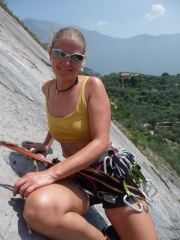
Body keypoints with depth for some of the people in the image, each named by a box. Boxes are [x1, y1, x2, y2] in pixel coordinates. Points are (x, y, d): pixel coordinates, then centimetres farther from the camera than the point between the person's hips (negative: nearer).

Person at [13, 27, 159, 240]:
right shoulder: (47, 89, 6)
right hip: (73, 175, 3)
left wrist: (52, 173, -27)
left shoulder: (92, 85, -9)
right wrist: (46, 144, 23)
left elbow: (101, 142, -18)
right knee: (38, 209, -33)